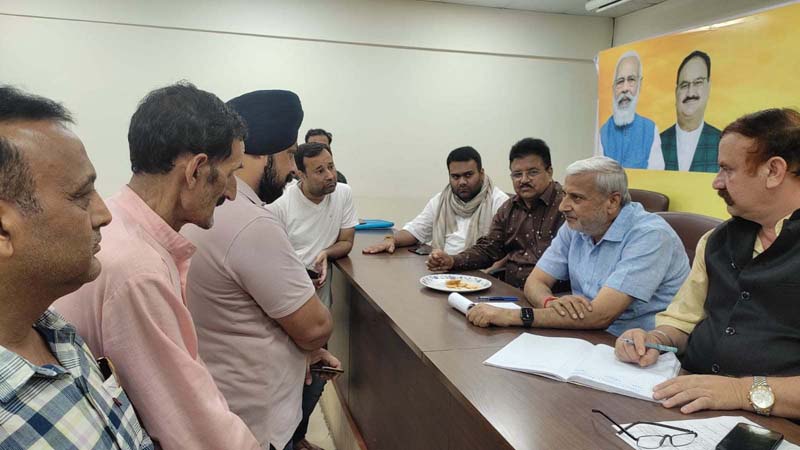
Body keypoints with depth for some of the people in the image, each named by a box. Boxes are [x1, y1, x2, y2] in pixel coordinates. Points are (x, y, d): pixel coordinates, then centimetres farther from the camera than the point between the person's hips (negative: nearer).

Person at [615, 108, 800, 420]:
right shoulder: (718, 241, 13)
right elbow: (680, 320, 17)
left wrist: (748, 391, -24)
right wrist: (654, 340, -2)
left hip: (770, 423, -5)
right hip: (689, 402, 6)